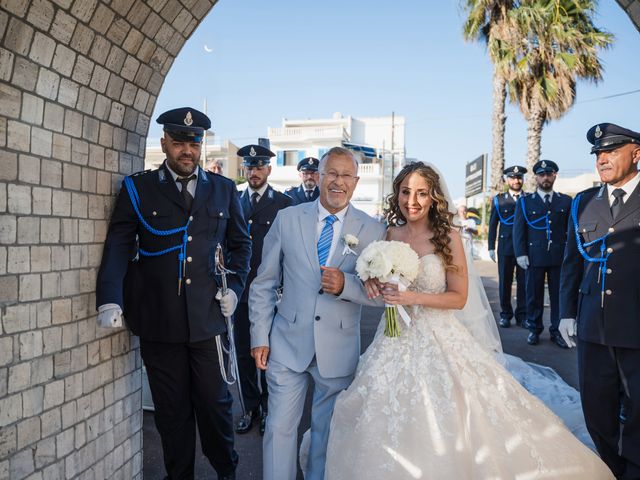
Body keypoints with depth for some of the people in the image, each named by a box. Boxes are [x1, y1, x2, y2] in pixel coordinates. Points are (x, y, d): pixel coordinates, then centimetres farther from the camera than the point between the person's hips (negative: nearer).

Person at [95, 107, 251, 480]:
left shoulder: (224, 189, 8)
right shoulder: (138, 188, 3)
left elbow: (241, 244, 14)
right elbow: (119, 245, -4)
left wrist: (235, 286, 1)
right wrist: (110, 299, -16)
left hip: (209, 318, 1)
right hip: (158, 321, 0)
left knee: (215, 403, 10)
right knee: (172, 410, 13)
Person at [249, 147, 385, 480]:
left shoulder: (372, 231, -3)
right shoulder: (287, 219, -1)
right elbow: (264, 284, 3)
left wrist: (345, 286, -21)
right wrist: (260, 337, -1)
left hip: (338, 351, 1)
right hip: (287, 344, 0)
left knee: (327, 431, 17)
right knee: (280, 427, 7)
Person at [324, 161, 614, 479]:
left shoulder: (448, 237, -8)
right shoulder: (391, 234, 3)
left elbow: (459, 297, -8)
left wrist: (413, 297, -19)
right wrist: (374, 282, -6)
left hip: (438, 339, -3)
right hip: (396, 337, 4)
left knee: (441, 424, 1)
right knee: (389, 420, 9)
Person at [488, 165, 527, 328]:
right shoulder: (499, 200, 7)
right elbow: (493, 225, 7)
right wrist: (491, 247, 2)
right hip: (505, 247, 0)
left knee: (524, 282, 2)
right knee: (505, 282, 4)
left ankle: (522, 314, 13)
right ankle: (505, 314, 14)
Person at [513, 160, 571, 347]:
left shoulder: (566, 201, 10)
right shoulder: (525, 202, 6)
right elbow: (518, 229, 2)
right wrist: (520, 253, -7)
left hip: (559, 257, 1)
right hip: (534, 257, -1)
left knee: (559, 295, 5)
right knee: (534, 295, 6)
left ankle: (557, 331, 16)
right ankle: (534, 329, 18)